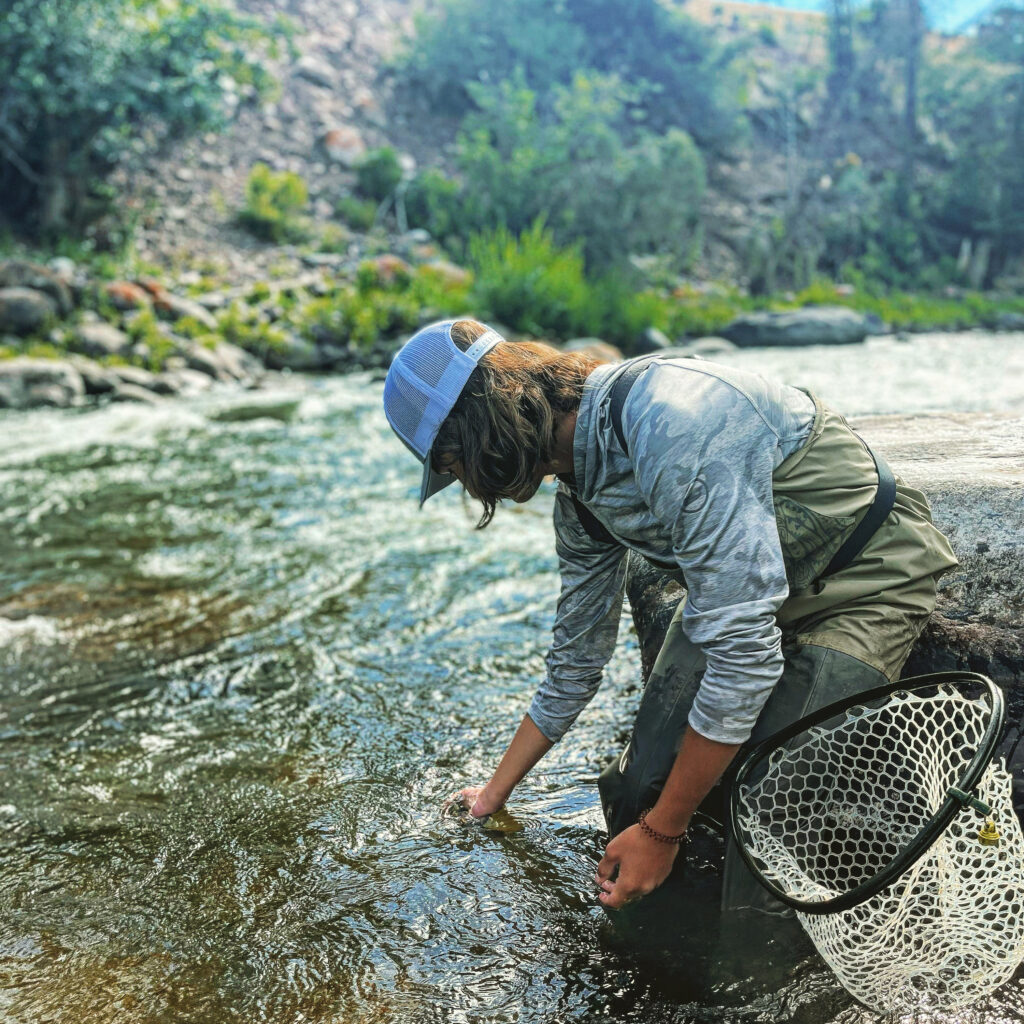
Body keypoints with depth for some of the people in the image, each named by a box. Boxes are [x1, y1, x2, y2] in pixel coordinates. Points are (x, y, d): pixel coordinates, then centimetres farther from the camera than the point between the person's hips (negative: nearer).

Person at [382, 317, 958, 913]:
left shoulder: (673, 426, -35)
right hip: (741, 593, 8)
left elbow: (744, 654, -34)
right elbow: (576, 659, 11)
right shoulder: (580, 490, -4)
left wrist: (662, 832, -23)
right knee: (639, 793, -2)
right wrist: (495, 795, 21)